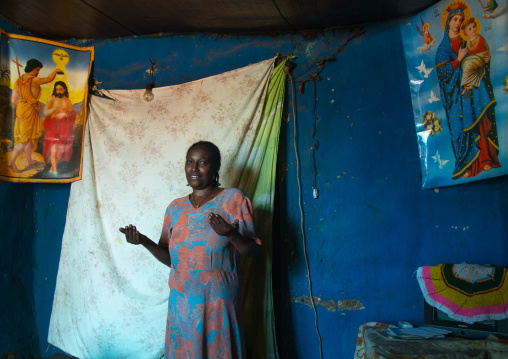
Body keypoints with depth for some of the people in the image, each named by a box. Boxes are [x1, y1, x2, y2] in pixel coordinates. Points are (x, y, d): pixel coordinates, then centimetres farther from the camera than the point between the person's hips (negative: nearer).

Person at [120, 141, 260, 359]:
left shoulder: (234, 199, -4)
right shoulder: (175, 208, 9)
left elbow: (252, 251, -6)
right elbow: (169, 257, 9)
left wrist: (231, 235, -24)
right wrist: (144, 241, -6)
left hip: (218, 299, -4)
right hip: (182, 298, 4)